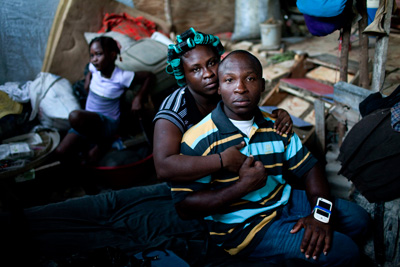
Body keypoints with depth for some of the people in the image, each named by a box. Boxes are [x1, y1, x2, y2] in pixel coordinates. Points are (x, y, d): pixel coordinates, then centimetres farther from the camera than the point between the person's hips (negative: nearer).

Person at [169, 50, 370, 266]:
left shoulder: (276, 127, 2)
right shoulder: (198, 141, -18)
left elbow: (309, 168, 4)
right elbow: (184, 207, -21)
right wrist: (243, 185, -26)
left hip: (285, 200, 7)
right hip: (242, 227, -7)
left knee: (358, 219, 13)